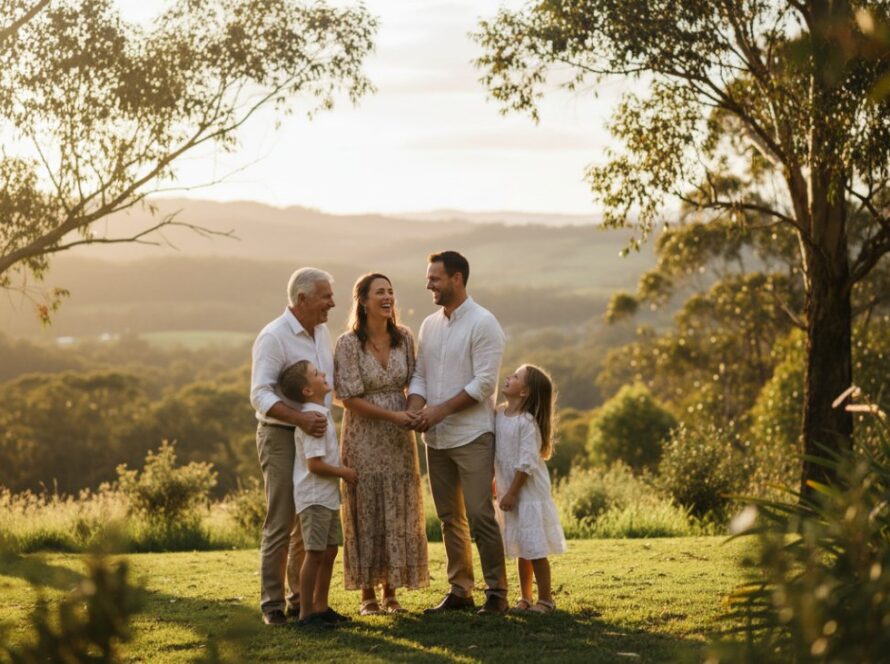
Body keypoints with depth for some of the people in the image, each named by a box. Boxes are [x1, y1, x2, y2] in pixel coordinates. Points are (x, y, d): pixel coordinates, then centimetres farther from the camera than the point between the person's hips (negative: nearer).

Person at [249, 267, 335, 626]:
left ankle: (300, 598, 21)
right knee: (280, 525, -5)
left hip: (315, 438, 8)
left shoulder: (322, 333, 10)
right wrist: (300, 418, -33)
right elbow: (260, 395, -22)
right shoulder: (273, 337, -14)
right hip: (281, 438, -8)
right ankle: (272, 604, 3)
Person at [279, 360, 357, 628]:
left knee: (330, 551, 15)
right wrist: (343, 472, -12)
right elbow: (315, 464, -24)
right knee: (315, 554, -5)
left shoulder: (321, 414, 12)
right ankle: (306, 613, 0)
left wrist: (340, 471, 8)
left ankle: (321, 607, 24)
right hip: (314, 497, -10)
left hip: (327, 497, 10)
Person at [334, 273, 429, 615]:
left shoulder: (404, 338, 3)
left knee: (399, 512, 5)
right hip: (363, 438, -4)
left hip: (399, 439, 4)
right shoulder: (348, 344, -11)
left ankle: (391, 592, 15)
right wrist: (392, 415, -18)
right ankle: (367, 593, 9)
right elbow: (350, 398, -13)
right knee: (366, 512, 0)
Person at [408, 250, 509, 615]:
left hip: (472, 435, -7)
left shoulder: (483, 324, -8)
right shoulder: (429, 325, 12)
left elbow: (484, 383, -15)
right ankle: (459, 589, 18)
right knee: (449, 517, 10)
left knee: (480, 515, -8)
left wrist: (442, 409, -19)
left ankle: (496, 591, -1)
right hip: (436, 437, 7)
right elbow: (419, 375, 11)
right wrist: (416, 410, -9)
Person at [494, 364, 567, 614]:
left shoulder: (527, 422, -18)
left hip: (529, 493, -8)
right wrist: (494, 481, 16)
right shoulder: (499, 414, 6)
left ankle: (545, 599, 5)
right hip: (510, 492, 8)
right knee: (521, 550, 15)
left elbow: (526, 463, -20)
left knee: (535, 548, -3)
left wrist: (512, 493, -19)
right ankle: (525, 597, 24)